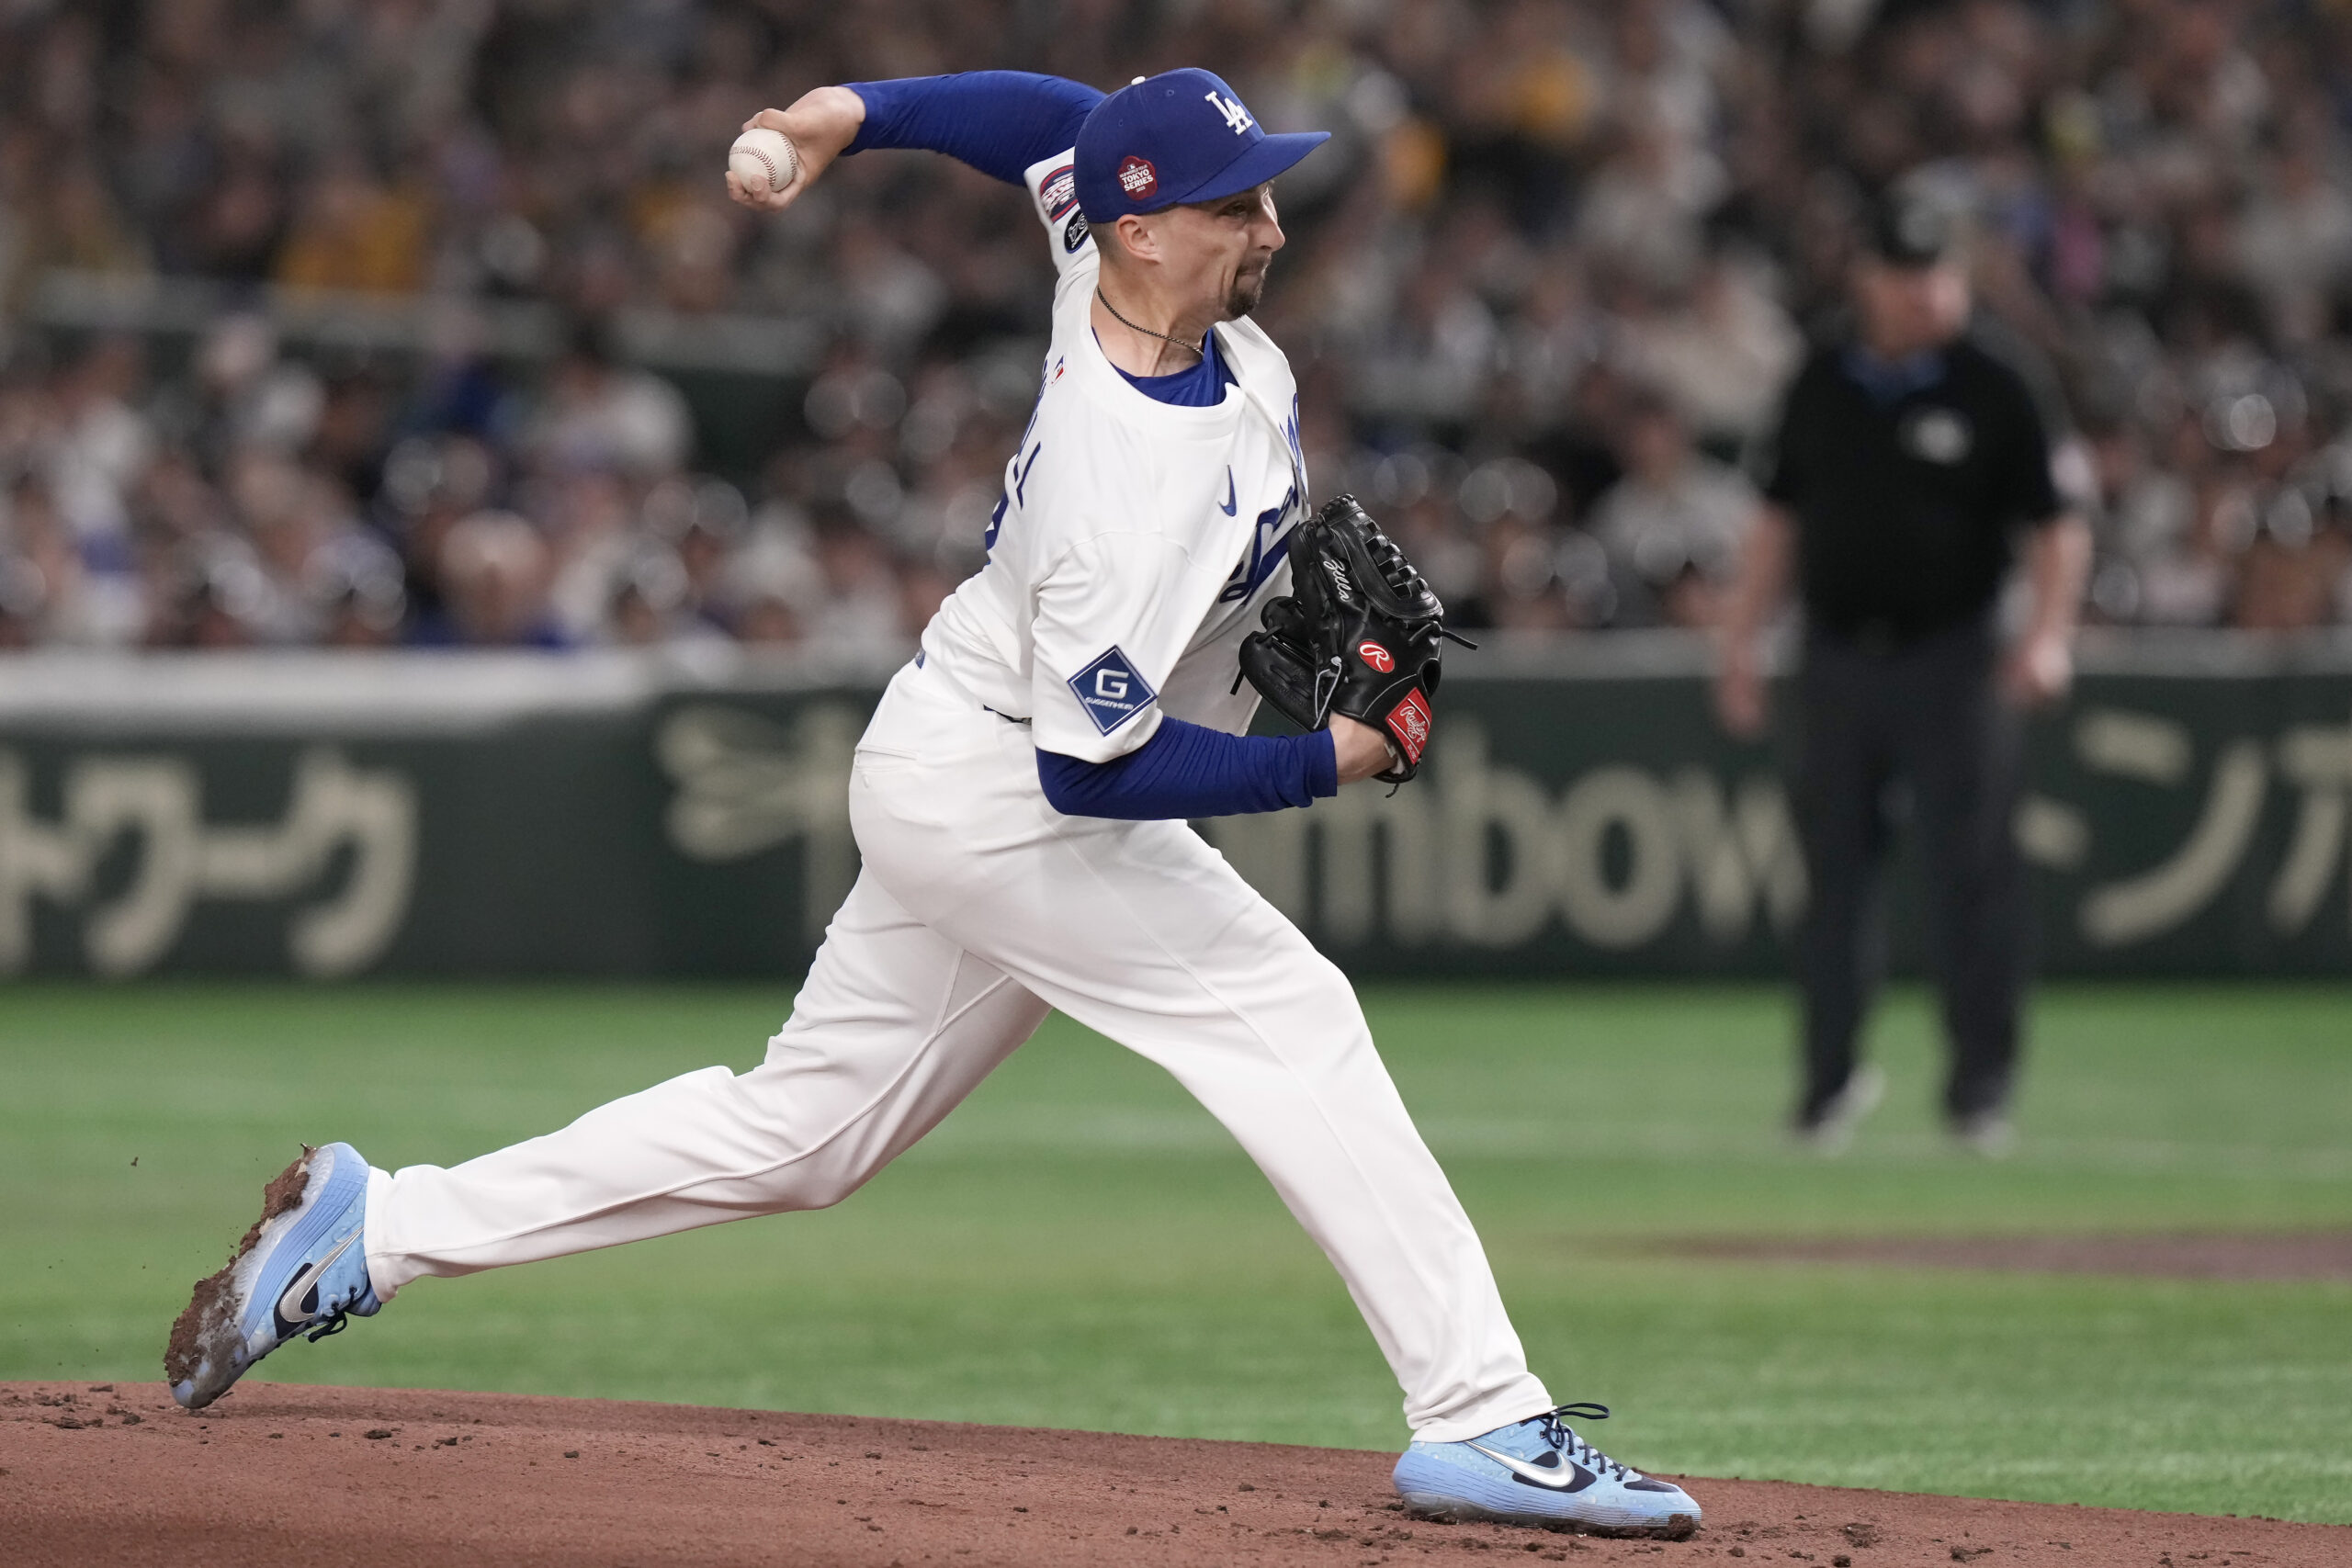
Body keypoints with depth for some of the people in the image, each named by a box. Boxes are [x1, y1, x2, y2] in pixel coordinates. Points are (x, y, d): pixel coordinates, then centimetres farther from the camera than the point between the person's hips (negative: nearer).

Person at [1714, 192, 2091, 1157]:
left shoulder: (1991, 395, 0)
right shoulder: (1820, 389, 10)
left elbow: (2054, 527, -1)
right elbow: (1781, 518, 16)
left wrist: (2048, 633, -16)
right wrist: (1743, 637, 9)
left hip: (1952, 665, -3)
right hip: (1838, 661, 3)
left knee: (1970, 870, -5)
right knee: (1833, 870, 5)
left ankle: (1980, 1083, 2)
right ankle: (1831, 1077, 13)